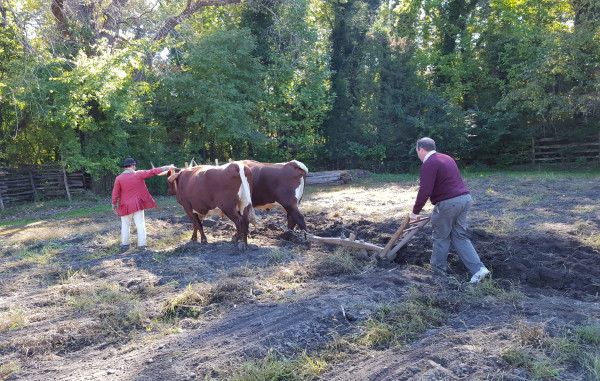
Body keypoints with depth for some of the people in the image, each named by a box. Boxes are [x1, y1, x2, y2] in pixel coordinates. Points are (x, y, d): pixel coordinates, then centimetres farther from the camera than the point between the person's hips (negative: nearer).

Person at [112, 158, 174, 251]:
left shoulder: (119, 178, -6)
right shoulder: (139, 174, -7)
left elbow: (115, 193, -4)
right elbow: (152, 172, -1)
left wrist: (114, 205, 8)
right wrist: (166, 168, 6)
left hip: (125, 206, 1)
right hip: (138, 204, 0)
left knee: (125, 225, 12)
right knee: (140, 224, 5)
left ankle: (124, 245, 17)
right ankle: (142, 245, 6)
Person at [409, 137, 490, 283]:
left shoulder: (428, 164, -11)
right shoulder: (446, 158, 19)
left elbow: (424, 191, -19)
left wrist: (415, 212, -10)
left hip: (448, 203, -9)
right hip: (465, 198, 9)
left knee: (441, 237, 8)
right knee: (460, 236, 14)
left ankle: (438, 268, 22)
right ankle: (478, 268, 7)